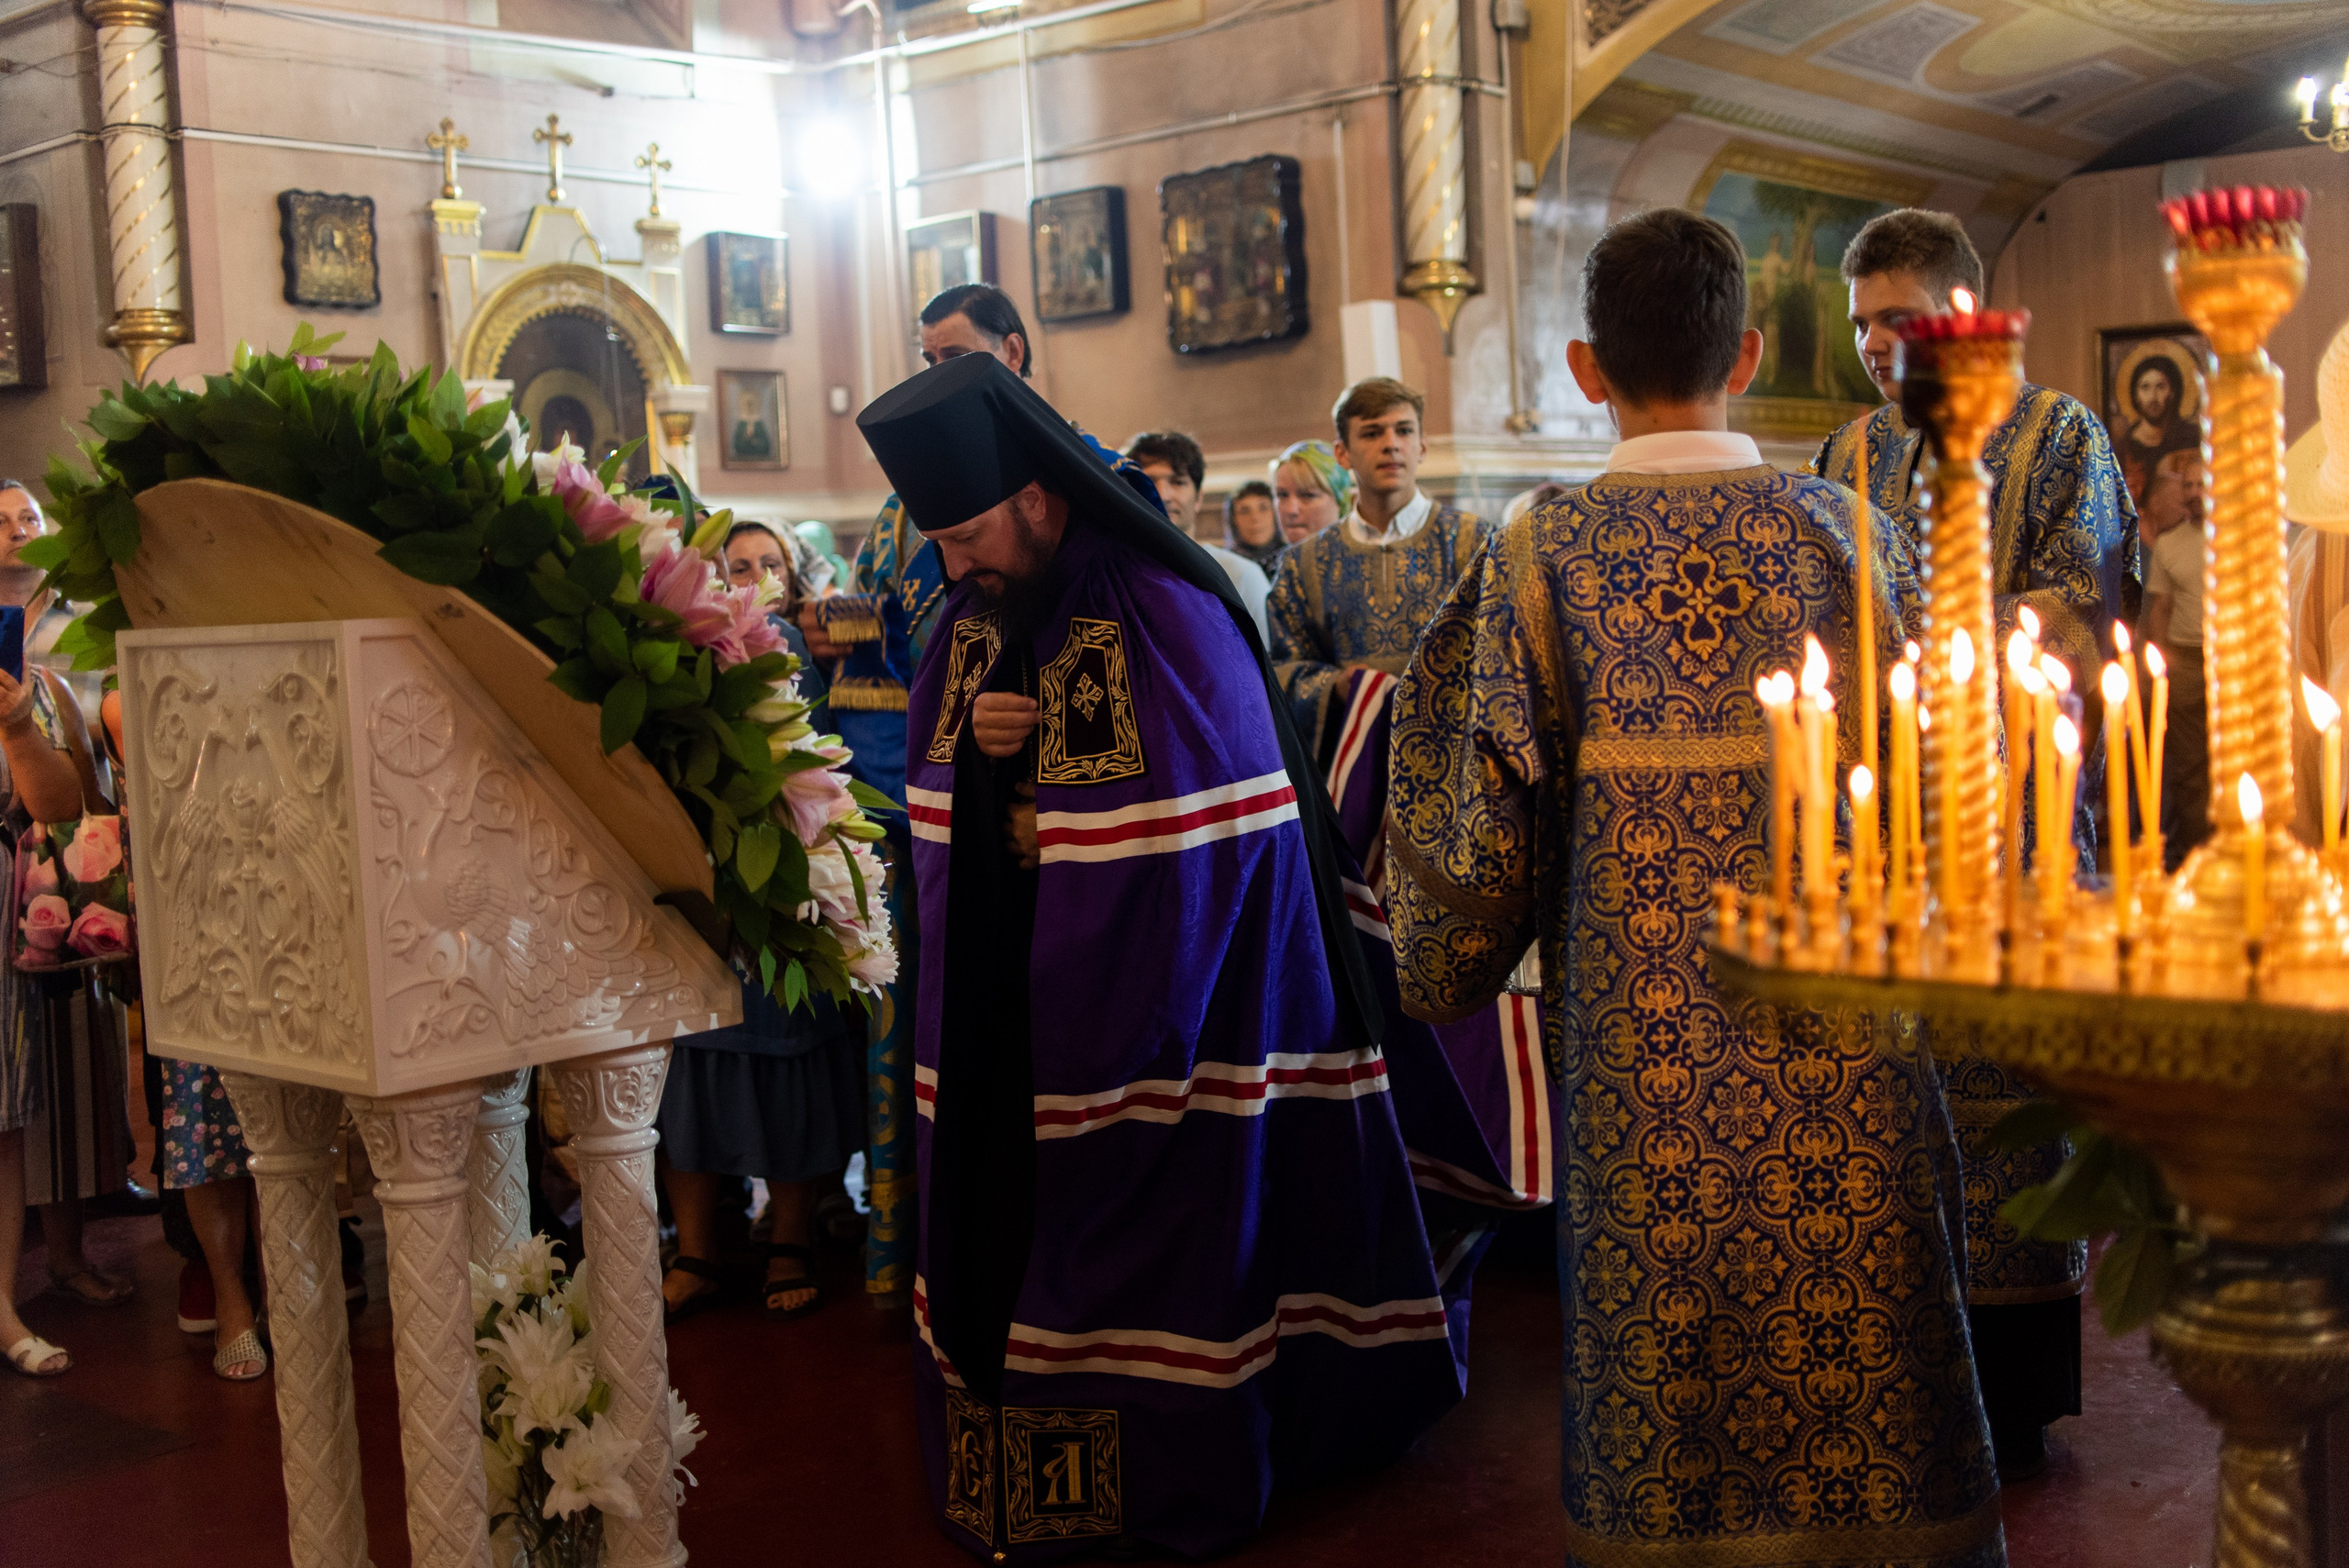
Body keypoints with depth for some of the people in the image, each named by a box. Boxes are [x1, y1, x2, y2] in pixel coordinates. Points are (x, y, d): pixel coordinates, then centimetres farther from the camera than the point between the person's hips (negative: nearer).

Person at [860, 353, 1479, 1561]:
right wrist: (968, 745, -11)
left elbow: (1211, 835, -18)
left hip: (1161, 989, -6)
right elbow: (935, 795, 12)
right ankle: (1021, 1443, 24)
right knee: (1014, 1213, 10)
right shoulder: (976, 616, 6)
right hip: (1013, 996, 7)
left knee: (1162, 1221, 2)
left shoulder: (1164, 615, -17)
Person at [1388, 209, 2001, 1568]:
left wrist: (1447, 970, 12)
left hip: (1646, 1046, -1)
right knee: (1859, 1347, 14)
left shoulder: (1543, 556, -6)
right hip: (1844, 1049, 1)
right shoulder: (1839, 530, -2)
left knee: (1667, 1362, 12)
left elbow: (1492, 816, -5)